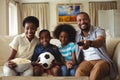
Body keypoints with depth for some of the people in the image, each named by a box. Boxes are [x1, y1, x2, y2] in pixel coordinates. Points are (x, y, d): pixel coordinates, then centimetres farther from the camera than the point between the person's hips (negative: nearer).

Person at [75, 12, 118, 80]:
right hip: (86, 61, 3)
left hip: (102, 60, -2)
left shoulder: (99, 30, -3)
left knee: (98, 68, -39)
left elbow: (100, 41, -27)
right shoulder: (77, 35, 12)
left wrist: (90, 43, -50)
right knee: (79, 72, -33)